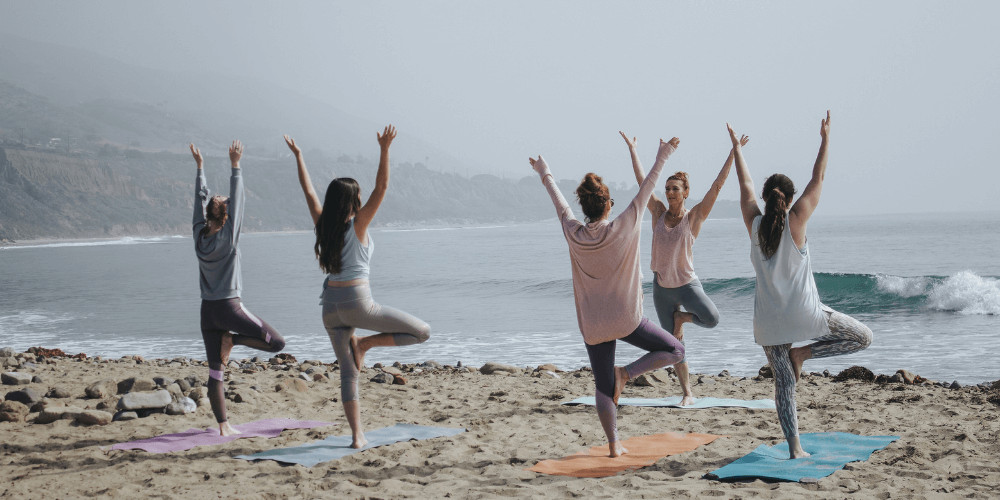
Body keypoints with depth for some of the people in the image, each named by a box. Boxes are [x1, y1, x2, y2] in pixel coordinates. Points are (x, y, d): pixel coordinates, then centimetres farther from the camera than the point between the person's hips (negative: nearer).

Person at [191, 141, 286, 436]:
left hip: (208, 310, 6)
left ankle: (223, 426, 3)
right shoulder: (227, 237, -11)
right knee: (277, 343, 3)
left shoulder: (199, 235, 2)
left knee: (215, 373, 6)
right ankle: (233, 340, -6)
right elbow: (237, 201, -12)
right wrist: (235, 167, -10)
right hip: (229, 306, -6)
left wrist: (200, 167, 18)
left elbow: (200, 199, 12)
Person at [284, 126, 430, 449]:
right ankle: (365, 343, -1)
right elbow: (381, 188, -14)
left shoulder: (323, 225, 5)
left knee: (348, 372, 9)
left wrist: (298, 156, 24)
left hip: (331, 306, 6)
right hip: (357, 303, -6)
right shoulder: (357, 225, -7)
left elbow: (309, 191, 16)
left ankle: (357, 435, 4)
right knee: (422, 332, 2)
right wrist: (385, 150, -18)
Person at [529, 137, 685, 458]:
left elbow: (559, 202, 13)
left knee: (603, 388, 12)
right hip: (626, 320, -4)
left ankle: (614, 444, 10)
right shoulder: (623, 229, -12)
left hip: (592, 326, 4)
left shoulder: (573, 234, -5)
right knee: (675, 351, 10)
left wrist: (545, 174, 29)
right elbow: (646, 189, -3)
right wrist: (662, 157, 7)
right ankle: (626, 373, -6)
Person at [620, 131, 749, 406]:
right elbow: (642, 180, 5)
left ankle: (681, 317, 4)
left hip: (687, 284, -3)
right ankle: (687, 393, 16)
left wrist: (734, 152, -17)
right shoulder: (659, 212, 0)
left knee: (711, 319, -28)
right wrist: (632, 148, 9)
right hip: (662, 287, 3)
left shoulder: (694, 217, -8)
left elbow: (718, 185, -13)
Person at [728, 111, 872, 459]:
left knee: (783, 383, 9)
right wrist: (825, 139, 8)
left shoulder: (754, 223, -1)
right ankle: (803, 353, 1)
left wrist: (736, 148, 25)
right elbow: (818, 179, -1)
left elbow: (746, 185, 13)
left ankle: (794, 448, 4)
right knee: (862, 337, 13)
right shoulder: (795, 221, -8)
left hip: (768, 319, 4)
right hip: (803, 312, -4)